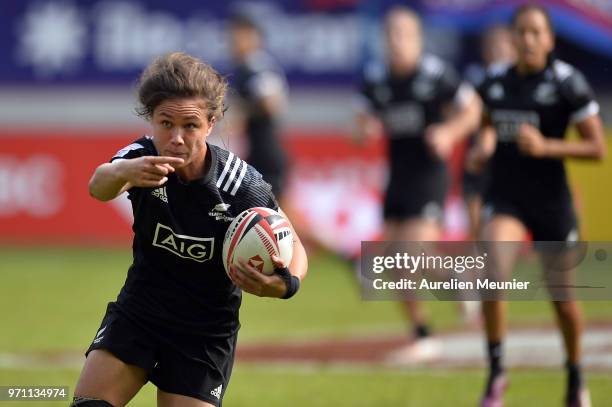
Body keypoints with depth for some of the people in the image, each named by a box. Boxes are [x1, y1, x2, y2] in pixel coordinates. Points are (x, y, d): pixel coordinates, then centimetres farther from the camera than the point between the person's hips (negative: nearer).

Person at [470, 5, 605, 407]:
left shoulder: (567, 83, -10)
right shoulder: (495, 81, 5)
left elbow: (597, 148, -9)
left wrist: (546, 147, -22)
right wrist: (483, 145, 2)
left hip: (551, 202, -2)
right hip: (505, 199, 2)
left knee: (562, 298, 10)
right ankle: (496, 372, -11)